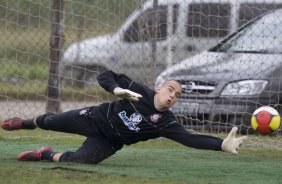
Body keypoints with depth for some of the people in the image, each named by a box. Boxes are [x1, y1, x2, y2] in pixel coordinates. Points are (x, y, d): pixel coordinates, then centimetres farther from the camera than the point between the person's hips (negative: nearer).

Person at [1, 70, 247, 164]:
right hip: (95, 118, 0)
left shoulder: (165, 123, -21)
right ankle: (26, 123, 52)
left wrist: (222, 144, -45)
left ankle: (47, 155, 6)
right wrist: (117, 89, -41)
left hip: (107, 143, 0)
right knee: (51, 122, 14)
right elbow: (105, 76, -18)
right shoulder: (141, 91, -21)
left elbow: (190, 139, -32)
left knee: (79, 160, -27)